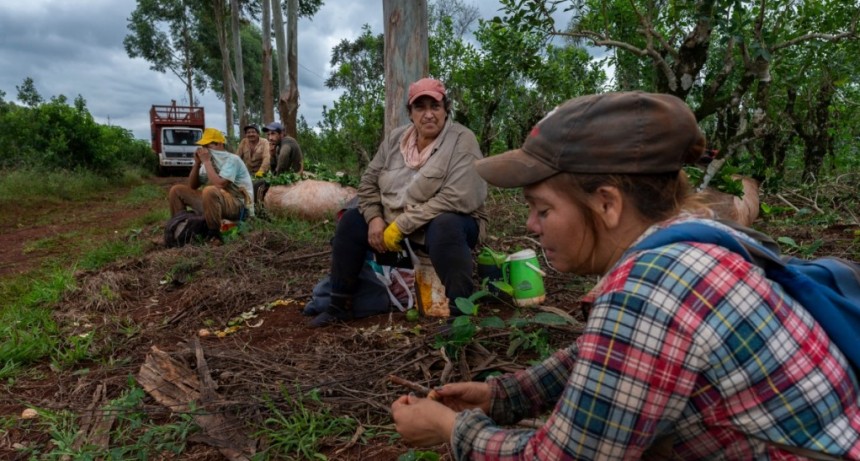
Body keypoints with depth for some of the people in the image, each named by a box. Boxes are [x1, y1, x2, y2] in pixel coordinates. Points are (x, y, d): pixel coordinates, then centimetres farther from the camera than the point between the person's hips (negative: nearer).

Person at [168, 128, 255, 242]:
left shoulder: (231, 159, -12)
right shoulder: (210, 161, 11)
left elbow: (219, 185, -26)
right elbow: (192, 186, 12)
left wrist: (206, 161, -17)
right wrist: (197, 163, -1)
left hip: (238, 206, -8)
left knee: (210, 191, -39)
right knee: (176, 190, 5)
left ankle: (214, 235, -23)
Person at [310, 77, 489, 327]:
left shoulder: (462, 140, -16)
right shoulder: (395, 138, 2)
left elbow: (455, 198, -27)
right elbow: (369, 181, 8)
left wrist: (401, 225, -26)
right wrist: (375, 218, -12)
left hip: (447, 222, -6)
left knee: (443, 228, -38)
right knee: (351, 220, -5)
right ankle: (339, 305, 5)